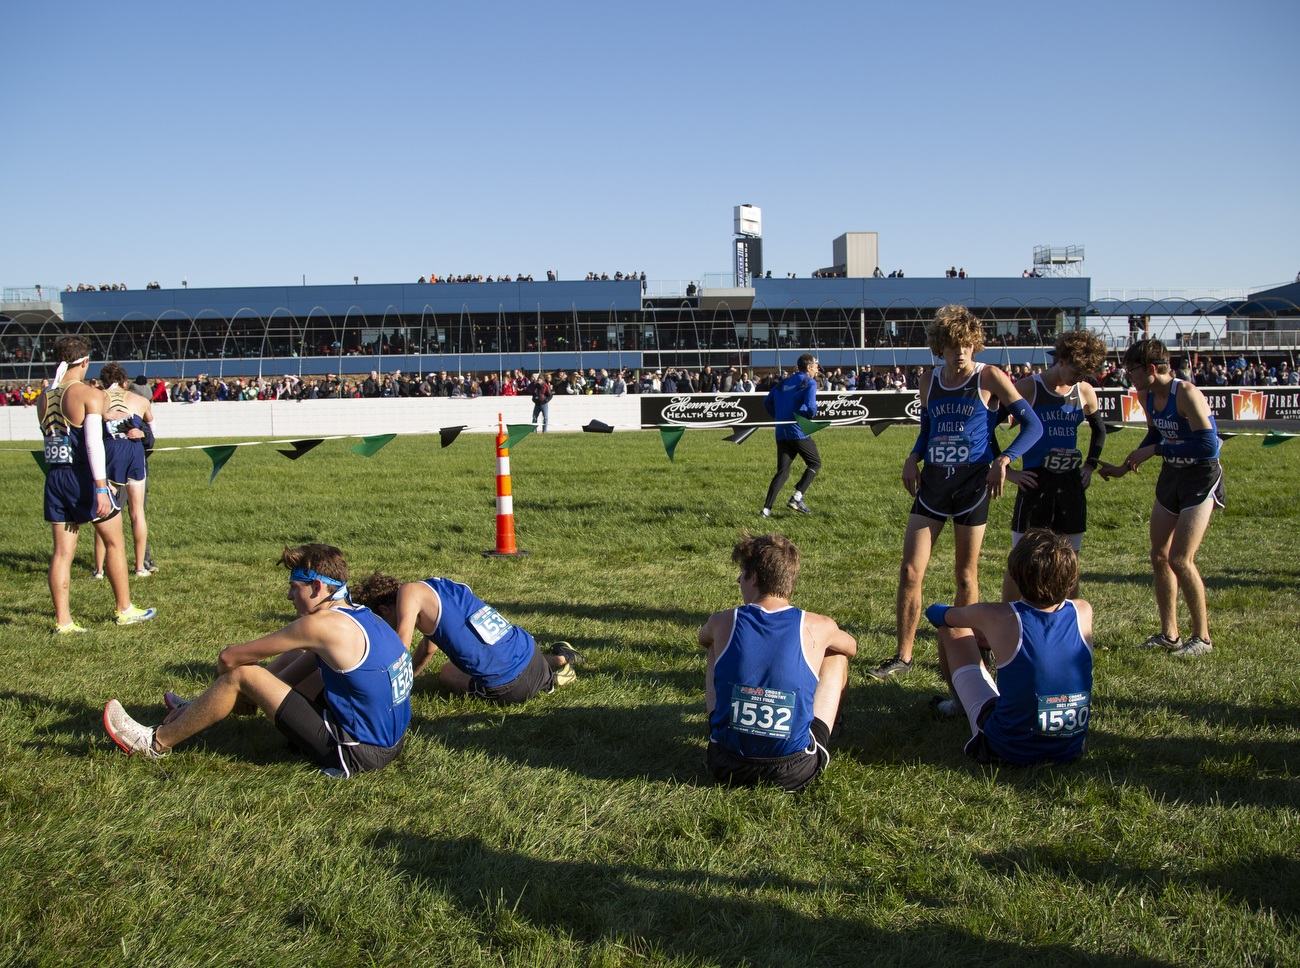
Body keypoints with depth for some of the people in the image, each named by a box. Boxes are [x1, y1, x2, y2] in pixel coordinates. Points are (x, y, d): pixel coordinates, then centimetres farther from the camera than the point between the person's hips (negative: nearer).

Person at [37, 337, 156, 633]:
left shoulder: (43, 398, 7)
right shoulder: (89, 394, -11)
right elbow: (94, 443, -19)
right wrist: (101, 489, -20)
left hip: (55, 476, 6)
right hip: (83, 475, -6)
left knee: (62, 551, 8)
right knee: (115, 543, 10)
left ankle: (62, 620, 9)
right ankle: (124, 610, 18)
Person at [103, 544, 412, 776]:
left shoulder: (322, 625, -19)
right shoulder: (363, 616, 6)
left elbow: (229, 657, -10)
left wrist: (227, 686, 13)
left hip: (355, 754, -9)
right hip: (389, 741, 9)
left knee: (241, 674, -4)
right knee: (294, 658, 23)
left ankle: (158, 742, 16)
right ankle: (200, 710, 39)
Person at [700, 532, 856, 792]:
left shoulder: (723, 622, -9)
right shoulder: (818, 627, -10)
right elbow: (851, 647, 16)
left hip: (727, 768, 1)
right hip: (796, 773, -1)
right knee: (837, 655, 19)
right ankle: (834, 726, 50)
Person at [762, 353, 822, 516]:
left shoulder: (784, 382, 16)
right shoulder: (810, 383, -4)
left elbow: (767, 401, 16)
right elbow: (810, 407, -17)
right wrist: (812, 415, 4)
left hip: (781, 434, 6)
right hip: (799, 432, -6)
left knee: (782, 472, 8)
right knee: (815, 463, 13)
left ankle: (767, 508, -5)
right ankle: (797, 498, -2)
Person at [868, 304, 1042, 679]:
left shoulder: (990, 378, -4)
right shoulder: (930, 381, 9)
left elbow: (1033, 426, -4)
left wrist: (1003, 460, -18)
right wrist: (913, 458, 3)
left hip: (972, 483, -3)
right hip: (933, 483, 4)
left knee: (966, 574, 7)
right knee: (910, 571, -3)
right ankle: (903, 657, 7)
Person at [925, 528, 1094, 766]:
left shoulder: (996, 616, -24)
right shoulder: (1083, 612, -13)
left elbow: (936, 613, -1)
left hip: (1009, 750, -4)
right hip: (1071, 750, 4)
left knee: (952, 628, 8)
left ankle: (959, 705, 38)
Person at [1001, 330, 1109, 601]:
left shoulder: (1085, 391, 7)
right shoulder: (1028, 387, -7)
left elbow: (1099, 429, 26)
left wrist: (1090, 465, 15)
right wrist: (1006, 470, -9)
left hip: (1071, 483, 4)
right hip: (1035, 481, -4)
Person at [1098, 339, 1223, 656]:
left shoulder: (1186, 394, -24)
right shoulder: (1148, 395, 1)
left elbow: (1208, 445, -29)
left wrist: (1155, 450, -23)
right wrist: (1125, 468, 15)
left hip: (1201, 477, -8)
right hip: (1170, 476, 8)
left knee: (1180, 559, -11)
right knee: (1159, 556, 8)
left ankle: (1202, 637, 5)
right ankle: (1169, 635, 20)